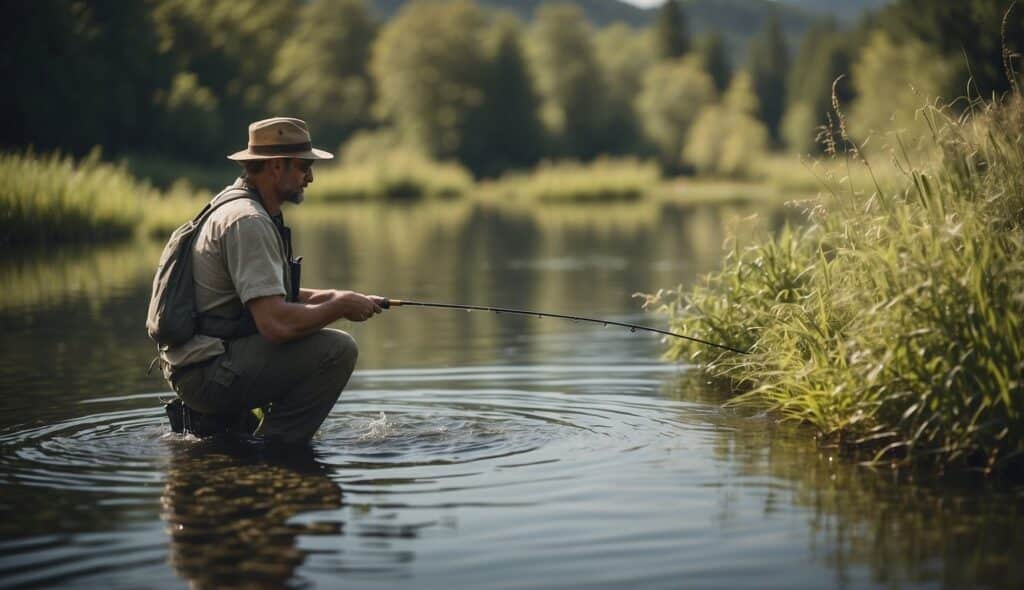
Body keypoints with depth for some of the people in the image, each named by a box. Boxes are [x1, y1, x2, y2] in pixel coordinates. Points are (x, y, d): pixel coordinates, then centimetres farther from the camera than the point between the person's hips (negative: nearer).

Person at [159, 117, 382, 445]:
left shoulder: (237, 203, 14)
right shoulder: (248, 220, -18)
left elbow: (267, 295, 25)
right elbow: (276, 323, -27)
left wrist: (328, 297, 9)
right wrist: (341, 306, -11)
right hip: (208, 372, -11)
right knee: (337, 349, -20)